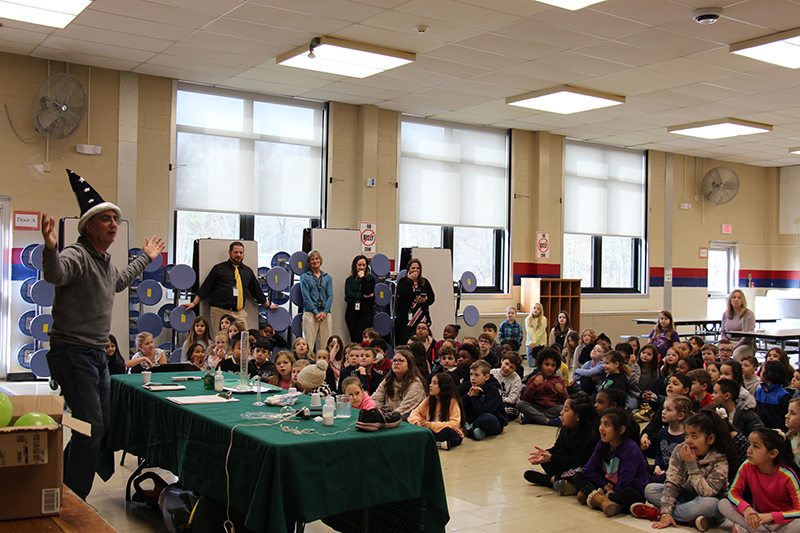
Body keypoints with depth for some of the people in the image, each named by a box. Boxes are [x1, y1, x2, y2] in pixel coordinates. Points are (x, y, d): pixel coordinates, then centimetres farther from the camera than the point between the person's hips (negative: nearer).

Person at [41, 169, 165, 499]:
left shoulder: (106, 260, 14)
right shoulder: (77, 255, -16)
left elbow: (118, 282, 37)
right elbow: (54, 274, -39)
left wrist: (146, 258, 46)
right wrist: (50, 248, -59)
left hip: (97, 355, 10)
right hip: (73, 353, -10)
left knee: (99, 428, 15)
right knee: (91, 427, -11)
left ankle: (66, 490, 30)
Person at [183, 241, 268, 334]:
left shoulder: (248, 271, 18)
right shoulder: (218, 268, 8)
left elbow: (256, 290, 28)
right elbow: (205, 288, 9)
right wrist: (194, 303, 1)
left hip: (240, 313, 3)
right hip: (220, 312, -3)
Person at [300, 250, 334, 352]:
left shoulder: (328, 277, 15)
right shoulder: (305, 277, 8)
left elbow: (330, 296, 8)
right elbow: (306, 297, -1)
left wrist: (325, 312, -7)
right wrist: (316, 312, -10)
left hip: (325, 313, 3)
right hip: (310, 313, -2)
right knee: (309, 343, -7)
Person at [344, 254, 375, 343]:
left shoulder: (370, 278, 9)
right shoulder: (349, 280, 12)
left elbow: (368, 292, -8)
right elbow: (348, 295, -4)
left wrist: (362, 278, -5)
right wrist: (363, 296, -10)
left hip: (366, 313, -2)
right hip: (352, 313, 2)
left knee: (360, 339, -14)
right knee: (353, 339, 1)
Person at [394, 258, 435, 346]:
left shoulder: (425, 283, 15)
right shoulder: (403, 281, 6)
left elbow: (432, 297, 13)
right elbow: (401, 294, -14)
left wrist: (425, 301, -10)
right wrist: (409, 279, -9)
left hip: (422, 319, 3)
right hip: (406, 319, -3)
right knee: (404, 343, -7)